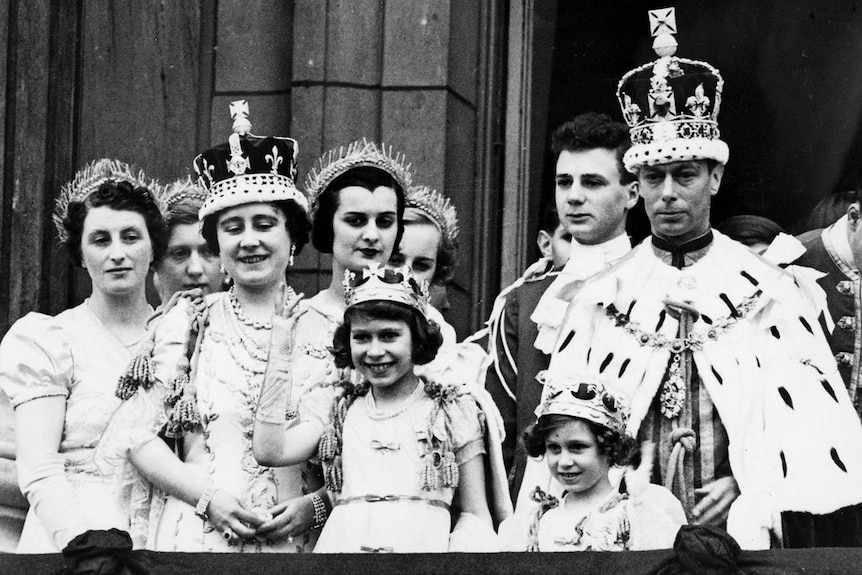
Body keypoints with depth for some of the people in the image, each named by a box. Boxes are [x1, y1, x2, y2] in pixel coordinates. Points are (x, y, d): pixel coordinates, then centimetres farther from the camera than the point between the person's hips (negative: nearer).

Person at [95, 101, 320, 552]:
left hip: (299, 540, 1)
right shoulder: (187, 321, 6)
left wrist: (313, 505, -10)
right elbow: (138, 435, 1)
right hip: (196, 538, 0)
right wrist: (208, 496, -10)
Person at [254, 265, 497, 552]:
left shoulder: (454, 410, 12)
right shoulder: (336, 410, 18)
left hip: (423, 546, -2)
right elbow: (270, 452, -1)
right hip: (344, 544, 2)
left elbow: (475, 515, 10)